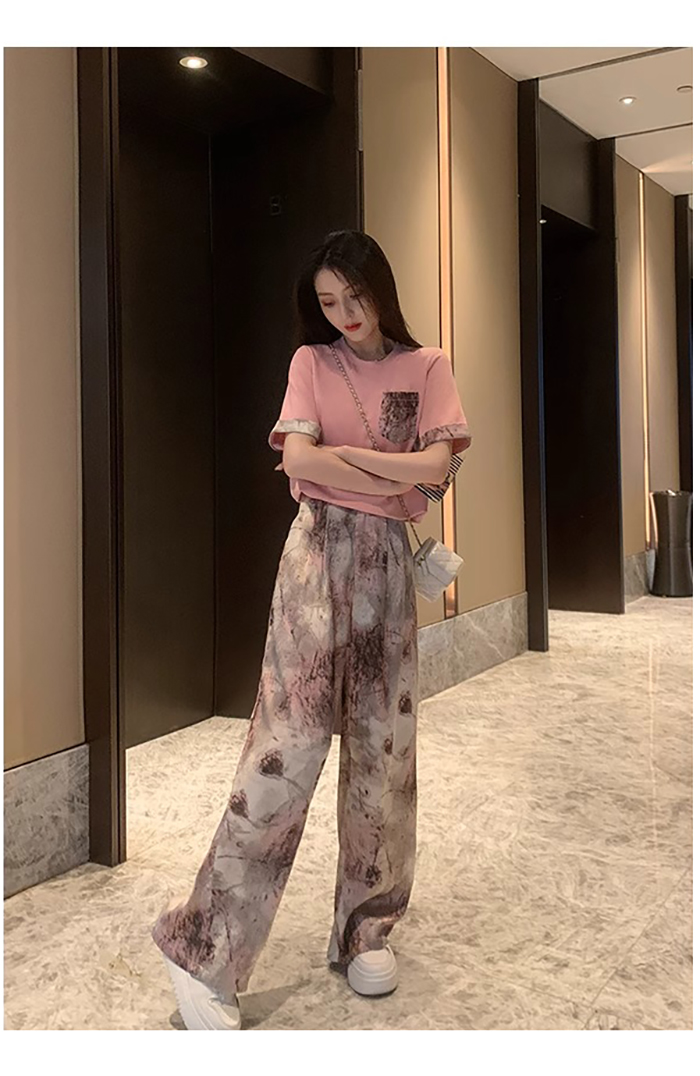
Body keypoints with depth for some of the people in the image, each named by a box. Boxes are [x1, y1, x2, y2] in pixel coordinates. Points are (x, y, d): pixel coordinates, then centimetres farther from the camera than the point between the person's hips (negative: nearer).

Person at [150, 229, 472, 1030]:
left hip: (388, 561, 3)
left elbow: (434, 466, -5)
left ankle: (366, 929, 21)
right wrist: (394, 484, -7)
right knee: (290, 740, -10)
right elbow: (299, 461, -9)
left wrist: (338, 455, -6)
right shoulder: (312, 361, 7)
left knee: (383, 745, 5)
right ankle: (207, 949, -2)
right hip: (320, 552, -2)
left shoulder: (426, 367, 10)